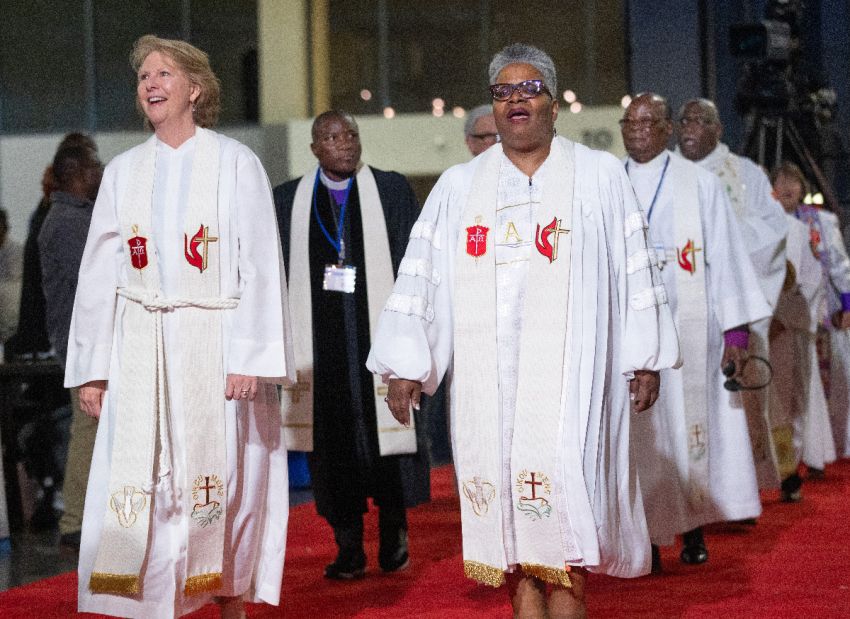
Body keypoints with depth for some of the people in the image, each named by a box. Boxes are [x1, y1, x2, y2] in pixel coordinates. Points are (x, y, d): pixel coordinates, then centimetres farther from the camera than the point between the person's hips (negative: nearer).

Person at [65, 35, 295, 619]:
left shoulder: (236, 163, 1)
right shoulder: (123, 172, 12)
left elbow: (259, 265, -4)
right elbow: (100, 273, 13)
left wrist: (249, 357, -14)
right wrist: (91, 367, 7)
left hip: (216, 343, -3)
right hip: (142, 350, 3)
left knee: (222, 482, -1)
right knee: (141, 486, -4)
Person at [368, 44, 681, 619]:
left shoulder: (601, 175, 9)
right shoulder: (458, 187, 13)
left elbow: (634, 268, 8)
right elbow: (421, 274, 10)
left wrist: (645, 358, 3)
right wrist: (404, 365, 3)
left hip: (570, 370, -2)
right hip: (488, 373, 2)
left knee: (560, 493, -12)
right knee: (507, 507, -1)